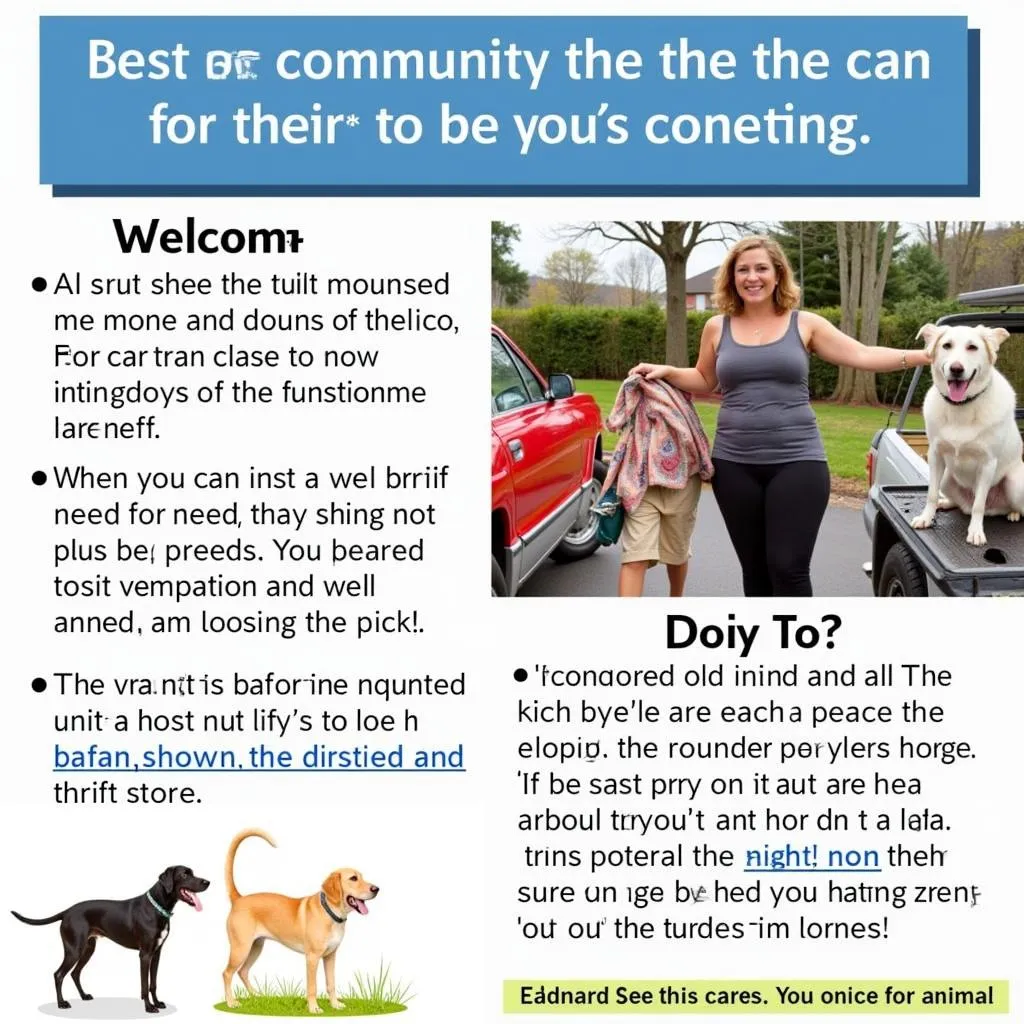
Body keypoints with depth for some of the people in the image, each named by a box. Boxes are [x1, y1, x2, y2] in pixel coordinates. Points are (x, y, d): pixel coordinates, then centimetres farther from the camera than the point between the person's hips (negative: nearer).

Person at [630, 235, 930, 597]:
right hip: (734, 464, 3)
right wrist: (665, 372, 4)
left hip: (796, 461, -2)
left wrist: (925, 354, -7)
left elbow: (863, 355, 0)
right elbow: (704, 381, 20)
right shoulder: (717, 328, 8)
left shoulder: (805, 324, 3)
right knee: (754, 568, 11)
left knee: (788, 567, -9)